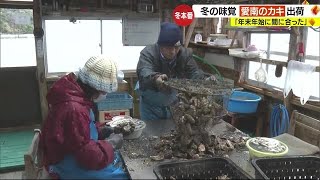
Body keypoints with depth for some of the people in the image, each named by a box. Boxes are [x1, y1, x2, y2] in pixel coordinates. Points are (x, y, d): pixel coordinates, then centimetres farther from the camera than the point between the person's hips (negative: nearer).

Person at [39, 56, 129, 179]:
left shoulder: (74, 91, -1)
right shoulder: (74, 109, -33)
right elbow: (89, 156, -29)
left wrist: (99, 130, 1)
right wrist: (111, 144, -15)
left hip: (76, 153, 10)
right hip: (67, 165, -10)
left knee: (122, 157, 14)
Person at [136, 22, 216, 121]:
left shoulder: (185, 54, -8)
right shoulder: (148, 53, -21)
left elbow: (194, 72, -16)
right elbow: (144, 73, -38)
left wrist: (205, 79, -39)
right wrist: (156, 79, -61)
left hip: (176, 104, 3)